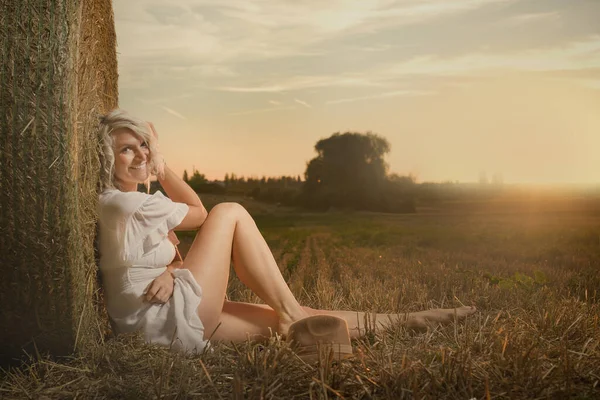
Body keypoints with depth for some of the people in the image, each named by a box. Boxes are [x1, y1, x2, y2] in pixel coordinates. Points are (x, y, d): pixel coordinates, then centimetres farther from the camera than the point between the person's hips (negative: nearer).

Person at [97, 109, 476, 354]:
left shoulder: (128, 205, 16)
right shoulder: (123, 202, -15)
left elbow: (168, 254, 12)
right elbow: (197, 212, -2)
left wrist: (172, 272, -11)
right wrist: (160, 165, 5)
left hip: (161, 324, 9)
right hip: (165, 320, -8)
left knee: (287, 319, 2)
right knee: (230, 214, -10)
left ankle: (401, 321, 7)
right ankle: (290, 312, -5)